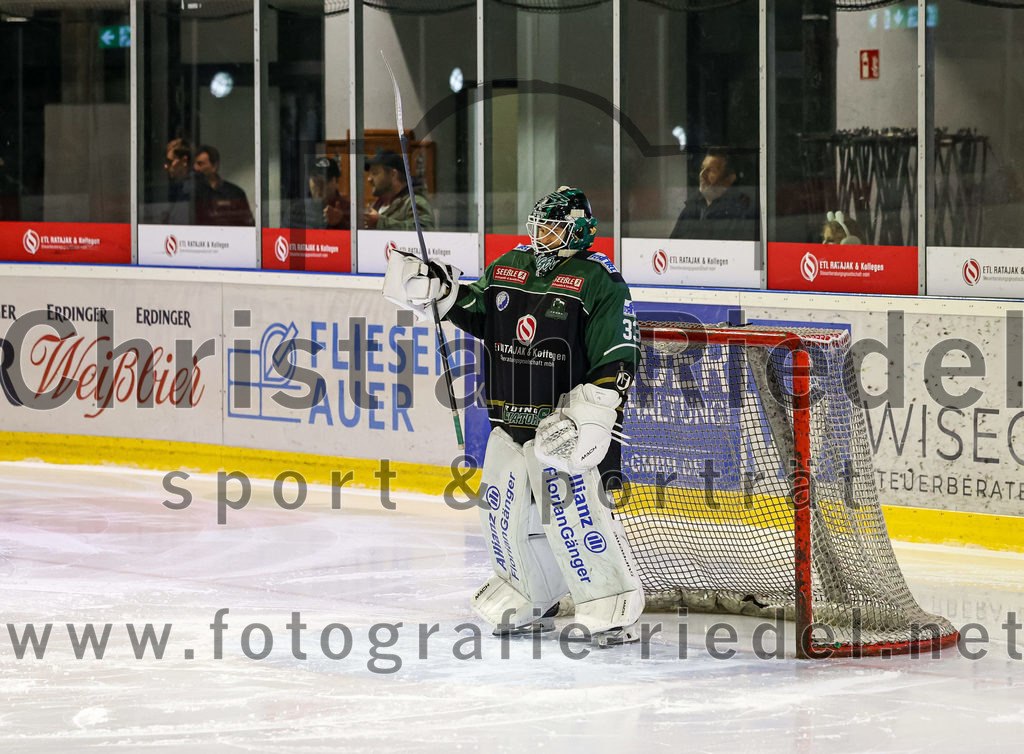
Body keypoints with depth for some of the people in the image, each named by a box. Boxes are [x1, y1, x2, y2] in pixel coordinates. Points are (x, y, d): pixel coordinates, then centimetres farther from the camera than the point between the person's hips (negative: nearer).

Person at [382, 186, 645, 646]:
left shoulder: (600, 282, -9)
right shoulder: (507, 268, 11)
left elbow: (618, 361, -14)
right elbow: (476, 312, 25)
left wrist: (586, 416, -23)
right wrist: (438, 291, 6)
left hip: (566, 418, -7)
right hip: (511, 421, 7)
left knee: (573, 509, -16)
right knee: (505, 509, 11)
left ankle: (612, 608, -9)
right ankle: (530, 603, 29)